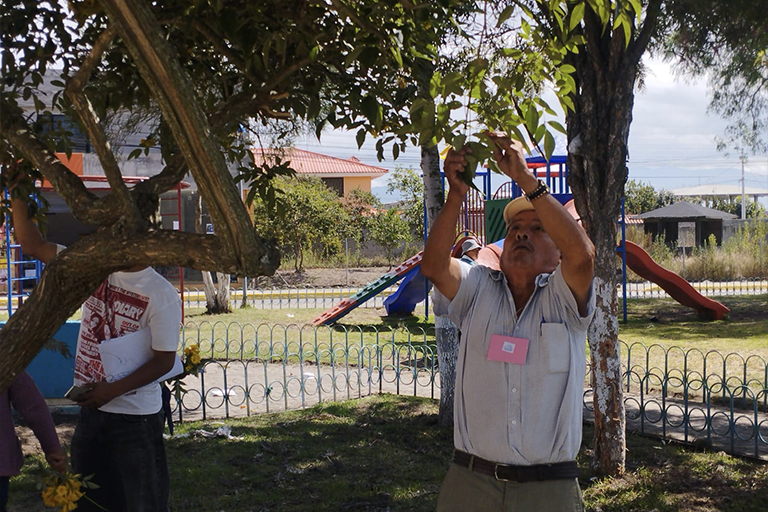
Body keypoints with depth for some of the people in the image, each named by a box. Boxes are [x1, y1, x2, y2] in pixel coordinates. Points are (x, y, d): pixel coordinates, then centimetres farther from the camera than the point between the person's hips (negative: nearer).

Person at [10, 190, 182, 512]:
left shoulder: (161, 295, -14)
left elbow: (165, 360, -14)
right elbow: (33, 246, 4)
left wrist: (113, 390, -21)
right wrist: (18, 194, -5)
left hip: (135, 417, -6)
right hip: (91, 409, 6)